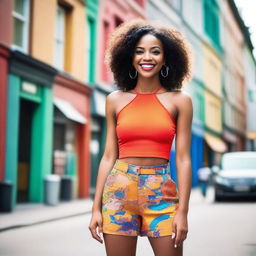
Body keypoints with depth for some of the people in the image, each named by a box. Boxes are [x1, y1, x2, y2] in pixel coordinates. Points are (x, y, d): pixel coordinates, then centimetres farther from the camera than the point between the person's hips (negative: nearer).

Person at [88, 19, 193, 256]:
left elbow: (183, 159, 0)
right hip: (119, 191, 1)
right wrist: (96, 207, 3)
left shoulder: (179, 101, 3)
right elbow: (109, 156, 7)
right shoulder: (115, 100, 7)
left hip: (161, 193, -1)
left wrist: (182, 211, -7)